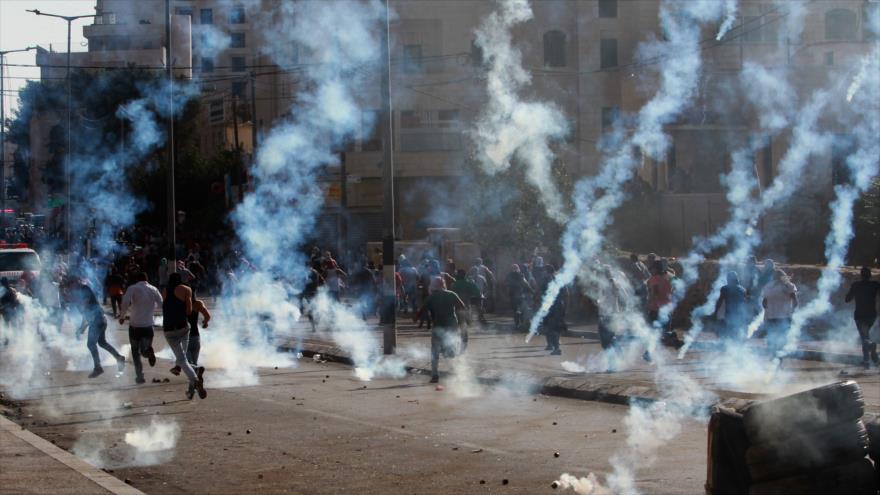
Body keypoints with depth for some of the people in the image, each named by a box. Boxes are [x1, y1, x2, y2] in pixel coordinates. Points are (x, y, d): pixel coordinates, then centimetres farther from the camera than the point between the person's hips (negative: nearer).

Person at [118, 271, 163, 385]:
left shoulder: (132, 288, -6)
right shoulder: (153, 290, 5)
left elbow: (125, 303, -20)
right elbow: (161, 304, 8)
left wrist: (122, 317, -6)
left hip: (135, 325, -2)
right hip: (148, 326, 2)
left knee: (135, 352, 15)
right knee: (145, 351, 15)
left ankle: (140, 376, 6)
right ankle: (148, 351, -21)